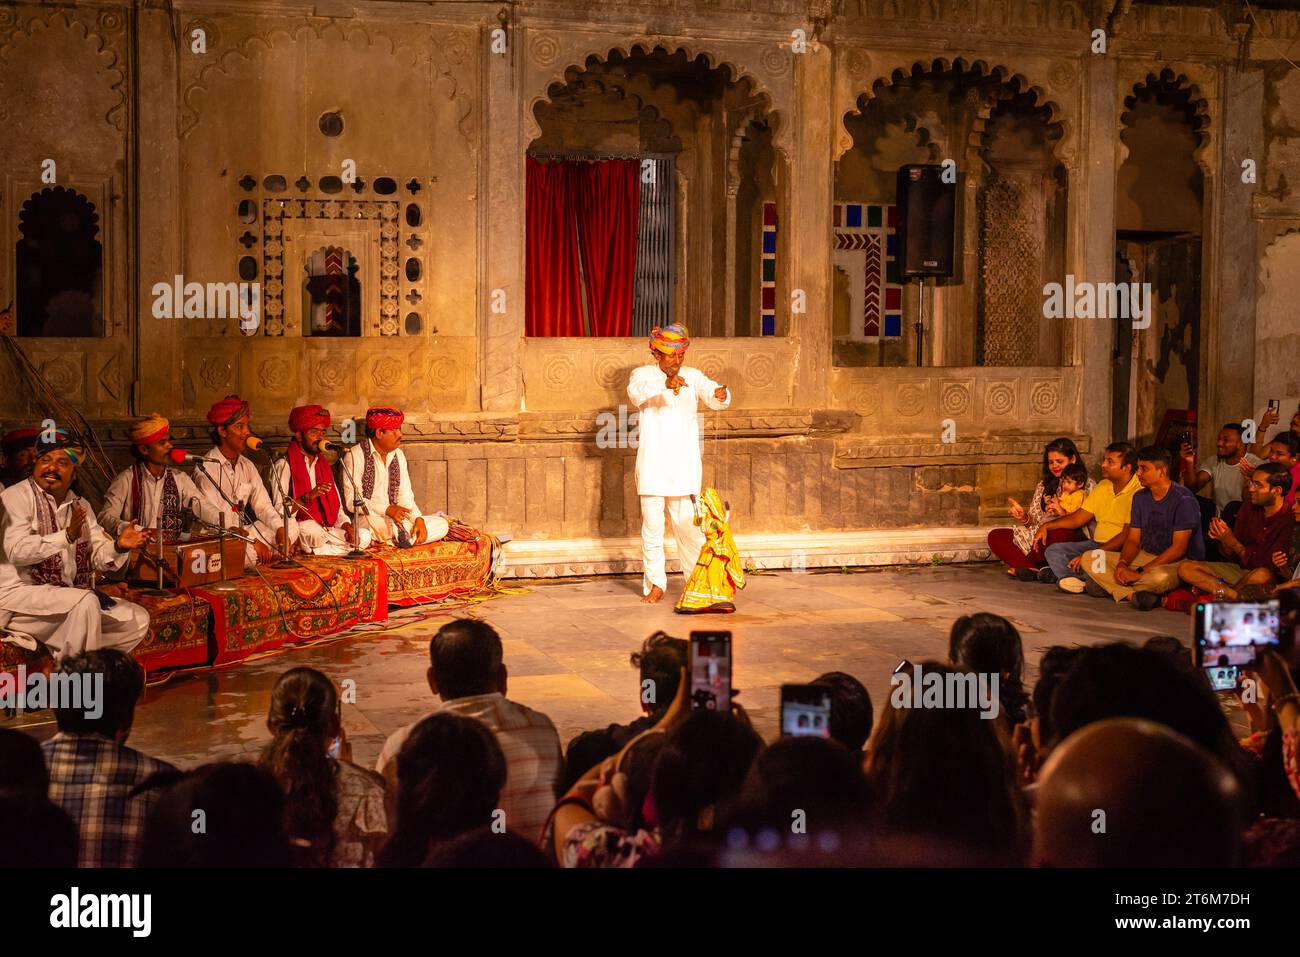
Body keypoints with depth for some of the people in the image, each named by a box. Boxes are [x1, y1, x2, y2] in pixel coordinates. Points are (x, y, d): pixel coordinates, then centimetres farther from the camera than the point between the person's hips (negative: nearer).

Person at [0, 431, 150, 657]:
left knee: (138, 620, -1)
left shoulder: (80, 505, 13)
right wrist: (67, 536, -34)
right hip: (19, 593, -7)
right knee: (86, 601, -32)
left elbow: (99, 556, 5)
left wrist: (119, 546, -19)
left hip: (68, 599, 8)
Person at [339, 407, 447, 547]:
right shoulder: (355, 456, -8)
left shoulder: (398, 455, 14)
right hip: (367, 519, -8)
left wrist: (418, 519, -10)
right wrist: (387, 509, -26)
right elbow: (352, 501, -15)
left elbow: (405, 496, 10)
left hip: (392, 518, 8)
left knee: (441, 525, -11)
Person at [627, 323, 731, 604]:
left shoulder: (692, 376, 7)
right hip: (652, 462, -1)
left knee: (687, 523, 1)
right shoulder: (643, 374, 1)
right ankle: (655, 584, 8)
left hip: (683, 463, 1)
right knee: (652, 524, 0)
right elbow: (636, 392, -22)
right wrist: (665, 385, -40)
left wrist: (721, 395, -33)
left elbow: (711, 397, -9)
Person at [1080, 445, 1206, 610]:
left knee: (1159, 577, -44)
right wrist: (1122, 564, -15)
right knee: (1090, 559, -8)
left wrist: (1140, 572, -23)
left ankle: (1110, 586, -18)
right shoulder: (1140, 497, 10)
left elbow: (1179, 548, -19)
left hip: (1177, 562, -7)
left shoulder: (1183, 500, -14)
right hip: (1146, 557, 7)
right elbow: (1133, 540, 9)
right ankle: (1133, 594, -25)